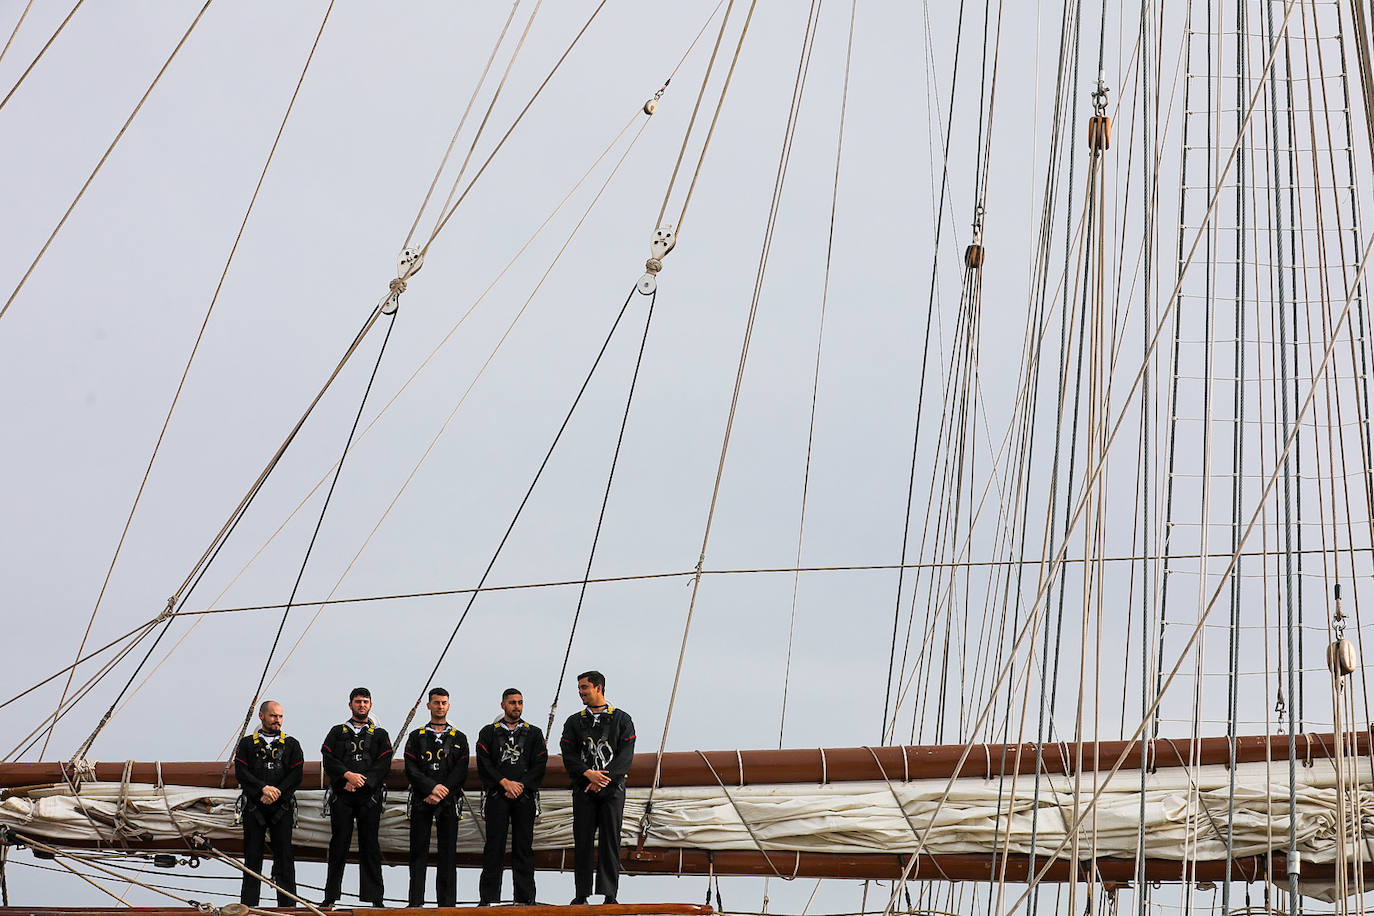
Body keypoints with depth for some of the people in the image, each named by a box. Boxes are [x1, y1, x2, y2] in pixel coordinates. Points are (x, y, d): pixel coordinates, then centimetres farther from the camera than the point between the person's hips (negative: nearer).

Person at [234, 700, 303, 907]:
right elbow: (241, 773, -3)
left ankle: (288, 905, 2)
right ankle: (248, 905, 8)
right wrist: (263, 788, -15)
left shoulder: (291, 744, 10)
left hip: (282, 808, 0)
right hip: (254, 808, 0)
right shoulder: (247, 743, 9)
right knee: (252, 857, 3)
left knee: (284, 856, -1)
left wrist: (276, 792, -12)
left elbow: (296, 776, 1)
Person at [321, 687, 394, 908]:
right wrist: (348, 775, -15)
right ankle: (331, 895, 4)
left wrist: (361, 782, -10)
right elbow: (329, 760, 1)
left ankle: (374, 896, 2)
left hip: (369, 796, 0)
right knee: (339, 844, -1)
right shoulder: (337, 732, 14)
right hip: (341, 796, 0)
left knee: (370, 845, 0)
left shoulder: (380, 735, 13)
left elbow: (383, 765, 2)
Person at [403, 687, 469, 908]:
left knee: (448, 852, 0)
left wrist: (441, 793, -10)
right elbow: (410, 769, 0)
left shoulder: (459, 738, 11)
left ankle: (447, 902, 2)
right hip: (421, 801, 0)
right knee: (419, 851, 0)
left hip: (448, 800, 0)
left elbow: (461, 771, 2)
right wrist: (432, 787, -13)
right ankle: (416, 902, 2)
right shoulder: (416, 737, 10)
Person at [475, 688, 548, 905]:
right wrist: (505, 782, -12)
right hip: (496, 796, -1)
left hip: (525, 797, 1)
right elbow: (484, 764, -1)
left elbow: (539, 765, 3)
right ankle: (488, 897, 0)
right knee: (494, 846, -3)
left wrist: (520, 785, -9)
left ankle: (525, 897, 5)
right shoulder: (489, 732, 9)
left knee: (523, 847, 2)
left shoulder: (534, 733, 12)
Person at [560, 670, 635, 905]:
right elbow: (569, 755, 2)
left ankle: (609, 894, 0)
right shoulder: (574, 722, 12)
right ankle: (582, 894, 4)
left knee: (610, 840, -3)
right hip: (583, 789, 2)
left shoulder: (622, 720, 6)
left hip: (612, 788, -2)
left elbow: (625, 755, -3)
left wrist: (603, 779, -14)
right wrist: (588, 773, -15)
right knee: (582, 841, -1)